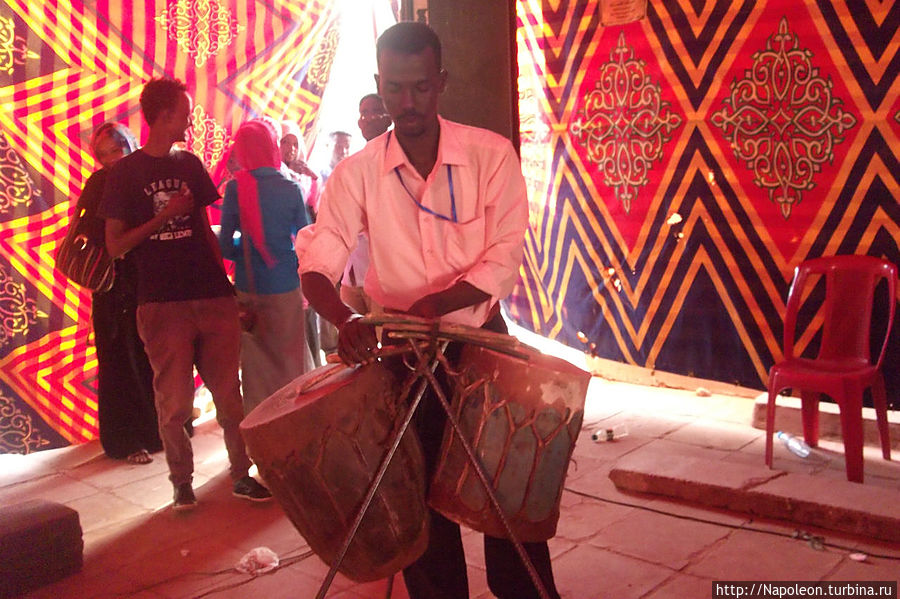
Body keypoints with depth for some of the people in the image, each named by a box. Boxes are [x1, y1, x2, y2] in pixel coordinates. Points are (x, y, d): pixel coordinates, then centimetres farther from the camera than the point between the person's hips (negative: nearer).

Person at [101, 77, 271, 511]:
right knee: (174, 402, 2)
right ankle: (181, 481, 17)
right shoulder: (126, 173, 1)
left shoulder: (189, 164, 13)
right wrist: (164, 216, -10)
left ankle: (242, 474, 15)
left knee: (229, 395, 6)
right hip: (163, 304, -3)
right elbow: (115, 245, -2)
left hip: (212, 298, 4)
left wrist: (223, 278, 9)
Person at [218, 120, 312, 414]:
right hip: (286, 286, 0)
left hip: (249, 288, 0)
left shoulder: (235, 188, -9)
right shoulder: (290, 188, -8)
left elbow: (225, 246, -6)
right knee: (291, 357, 13)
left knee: (257, 360, 13)